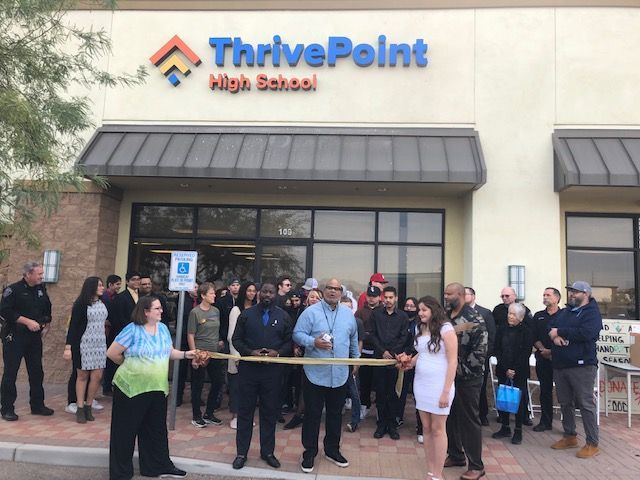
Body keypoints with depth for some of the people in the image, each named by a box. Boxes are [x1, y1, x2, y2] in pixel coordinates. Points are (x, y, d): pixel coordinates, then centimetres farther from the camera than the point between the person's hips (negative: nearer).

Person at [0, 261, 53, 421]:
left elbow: (47, 310, 22)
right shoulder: (13, 290, -10)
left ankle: (37, 405, 22)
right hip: (14, 337, -6)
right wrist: (27, 321, -21)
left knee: (37, 372, 11)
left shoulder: (41, 290, 9)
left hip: (35, 337, 6)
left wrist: (46, 325, 11)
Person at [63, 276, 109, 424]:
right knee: (83, 375, 4)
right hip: (84, 344, -4)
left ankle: (88, 407, 14)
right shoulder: (81, 304, -5)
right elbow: (73, 326, -6)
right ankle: (80, 409, 14)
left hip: (100, 344, 4)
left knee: (97, 376, 1)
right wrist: (68, 347, -11)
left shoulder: (104, 304, 9)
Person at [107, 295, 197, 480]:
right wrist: (131, 365, 5)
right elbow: (112, 353, -10)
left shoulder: (163, 328, 5)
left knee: (157, 429, 16)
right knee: (125, 430, 8)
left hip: (158, 389, 6)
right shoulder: (132, 329, -14)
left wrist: (185, 354, -5)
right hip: (132, 388, -6)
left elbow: (169, 352, 12)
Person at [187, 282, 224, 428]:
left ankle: (209, 414, 25)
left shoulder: (216, 311, 7)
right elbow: (190, 335, -9)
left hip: (214, 353, 6)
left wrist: (220, 341, 7)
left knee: (218, 382, 9)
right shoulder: (195, 312, -9)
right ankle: (196, 416, 20)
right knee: (197, 386, 5)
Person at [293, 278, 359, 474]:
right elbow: (297, 334, -10)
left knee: (335, 414, 15)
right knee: (312, 415, 4)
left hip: (340, 374, 4)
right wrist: (313, 342, -24)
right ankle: (309, 453, 17)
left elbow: (353, 339, 20)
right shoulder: (311, 312, -7)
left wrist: (356, 358, 23)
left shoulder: (348, 314, 7)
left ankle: (332, 450, 30)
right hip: (316, 373, -4)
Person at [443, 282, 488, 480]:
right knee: (450, 417, 16)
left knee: (469, 420, 3)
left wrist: (462, 370, -15)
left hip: (467, 377, -7)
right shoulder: (445, 316, 5)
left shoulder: (474, 319, -16)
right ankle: (455, 455, 33)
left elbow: (480, 351, -19)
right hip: (448, 375, 7)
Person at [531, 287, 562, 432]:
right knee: (545, 390, 9)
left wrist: (552, 351, -13)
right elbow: (534, 337, 8)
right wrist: (543, 350, -7)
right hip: (542, 358, 4)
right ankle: (545, 421, 17)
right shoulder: (538, 316, 12)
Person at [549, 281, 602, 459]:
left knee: (586, 404, -2)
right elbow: (550, 327, 11)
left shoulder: (592, 312, -7)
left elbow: (586, 333, -23)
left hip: (582, 366, -7)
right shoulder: (565, 312, 17)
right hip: (560, 365, 7)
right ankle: (570, 437, 29)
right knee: (565, 403, 15)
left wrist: (560, 332, -15)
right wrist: (554, 337, -12)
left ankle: (592, 444, 8)